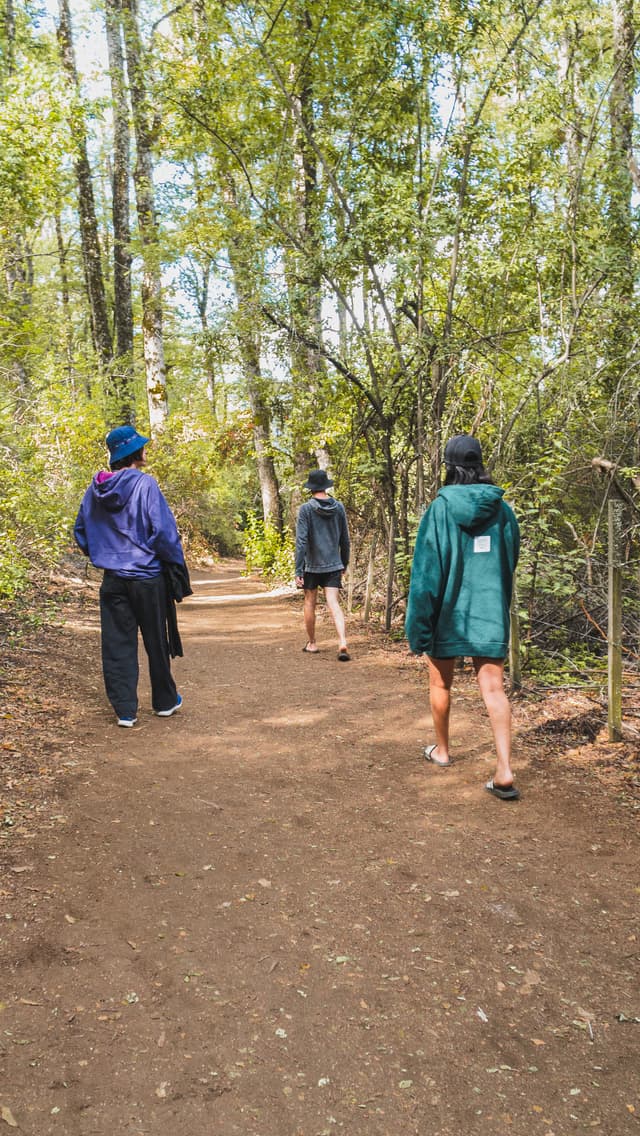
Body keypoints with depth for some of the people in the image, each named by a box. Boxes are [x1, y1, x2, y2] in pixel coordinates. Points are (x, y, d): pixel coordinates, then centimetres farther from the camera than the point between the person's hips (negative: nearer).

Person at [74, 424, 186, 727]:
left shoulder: (96, 489, 3)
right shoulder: (144, 484, -14)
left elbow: (80, 532, 11)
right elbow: (163, 529, -18)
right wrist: (177, 561, -4)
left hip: (112, 579, 4)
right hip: (147, 576, -4)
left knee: (117, 644, 8)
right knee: (156, 642, 12)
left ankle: (125, 710, 9)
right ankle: (165, 701, 26)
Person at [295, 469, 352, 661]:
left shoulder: (306, 509, -9)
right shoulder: (339, 507, 3)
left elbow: (301, 540, -15)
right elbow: (345, 540, 9)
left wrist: (298, 569, -13)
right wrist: (344, 563, 21)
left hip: (312, 565, -2)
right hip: (334, 565, 2)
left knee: (310, 603, 14)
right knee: (334, 604, -2)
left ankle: (311, 643, 26)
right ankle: (342, 643, -20)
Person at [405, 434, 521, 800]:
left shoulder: (441, 509, -12)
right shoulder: (503, 510, 0)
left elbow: (427, 570, -12)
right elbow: (510, 564, 11)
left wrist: (418, 625, -7)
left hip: (449, 611, -2)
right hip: (491, 612, 3)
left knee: (441, 683, 17)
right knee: (493, 687, 2)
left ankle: (442, 750, 33)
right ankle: (505, 770, -8)